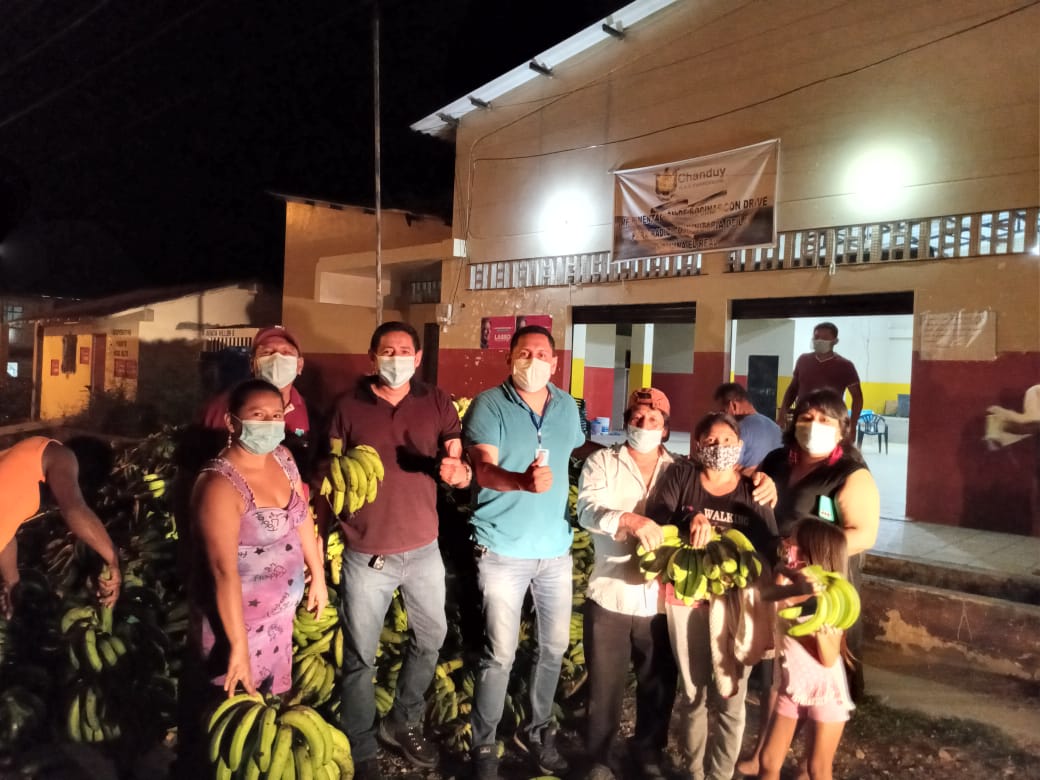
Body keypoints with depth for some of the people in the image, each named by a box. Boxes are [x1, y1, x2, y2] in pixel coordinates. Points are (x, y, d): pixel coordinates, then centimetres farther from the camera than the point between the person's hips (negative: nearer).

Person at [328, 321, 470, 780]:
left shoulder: (437, 403, -1)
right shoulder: (349, 406, -3)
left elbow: (461, 470, -3)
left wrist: (457, 471, -25)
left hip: (423, 548, 3)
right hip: (366, 554, -2)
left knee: (431, 638, 17)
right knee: (360, 655, 7)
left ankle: (404, 723, 41)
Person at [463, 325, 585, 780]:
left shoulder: (567, 407, 5)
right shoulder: (489, 405, -11)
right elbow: (484, 470, -25)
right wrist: (524, 481, -43)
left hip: (556, 547, 5)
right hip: (503, 548, -5)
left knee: (555, 645, 14)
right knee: (500, 653, -1)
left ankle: (537, 731, 34)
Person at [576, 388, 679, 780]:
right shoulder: (601, 462, -2)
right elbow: (588, 510, -18)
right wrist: (630, 519, -37)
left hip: (661, 600, 2)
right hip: (611, 596, -2)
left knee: (659, 683, 17)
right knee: (605, 684, 12)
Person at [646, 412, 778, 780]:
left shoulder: (753, 490, 2)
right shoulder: (681, 477, -1)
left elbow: (769, 546, -4)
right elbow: (655, 519, -12)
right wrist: (689, 522, -30)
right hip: (687, 598, 0)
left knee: (731, 696, 5)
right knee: (693, 692, 13)